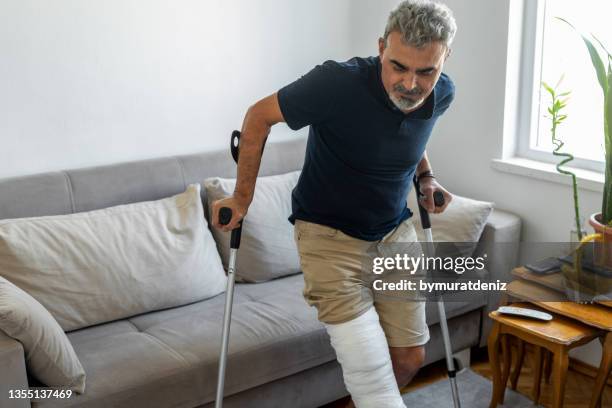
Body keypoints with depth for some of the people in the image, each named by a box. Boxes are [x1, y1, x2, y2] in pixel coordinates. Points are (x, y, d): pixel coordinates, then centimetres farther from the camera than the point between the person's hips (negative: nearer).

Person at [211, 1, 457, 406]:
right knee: (371, 373, -12)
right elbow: (260, 116, -11)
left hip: (395, 232, 6)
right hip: (330, 235, -5)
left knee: (410, 357, 9)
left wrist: (426, 176, 5)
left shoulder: (441, 94, -9)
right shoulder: (337, 84, -28)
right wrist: (242, 197, -7)